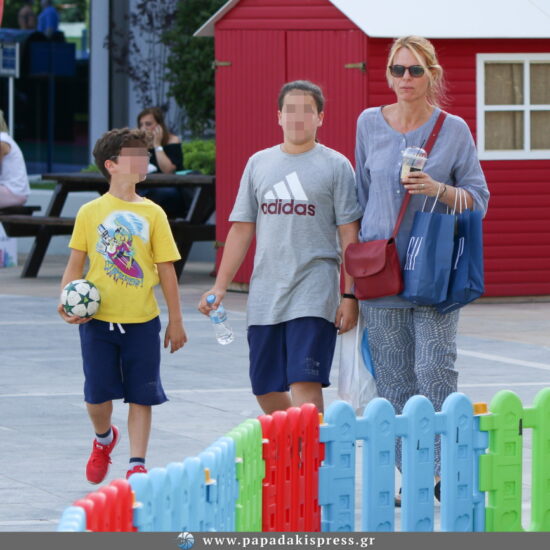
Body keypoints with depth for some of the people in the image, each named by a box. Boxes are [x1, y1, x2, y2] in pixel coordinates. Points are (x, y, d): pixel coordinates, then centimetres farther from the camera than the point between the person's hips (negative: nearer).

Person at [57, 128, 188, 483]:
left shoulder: (152, 213, 1)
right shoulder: (90, 213, 0)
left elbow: (166, 270, 4)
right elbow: (76, 264, 4)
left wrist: (176, 321, 5)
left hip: (142, 320, 1)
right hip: (98, 320, -1)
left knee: (142, 394, 0)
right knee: (97, 394, 2)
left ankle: (137, 464, 7)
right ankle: (104, 438, 32)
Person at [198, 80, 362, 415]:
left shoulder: (335, 166, 2)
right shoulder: (259, 164, 13)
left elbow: (349, 236, -1)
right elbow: (242, 229, 15)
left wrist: (350, 295, -7)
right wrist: (219, 287, 10)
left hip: (314, 293, -5)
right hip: (264, 296, 5)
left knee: (305, 385, -14)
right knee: (267, 390, 6)